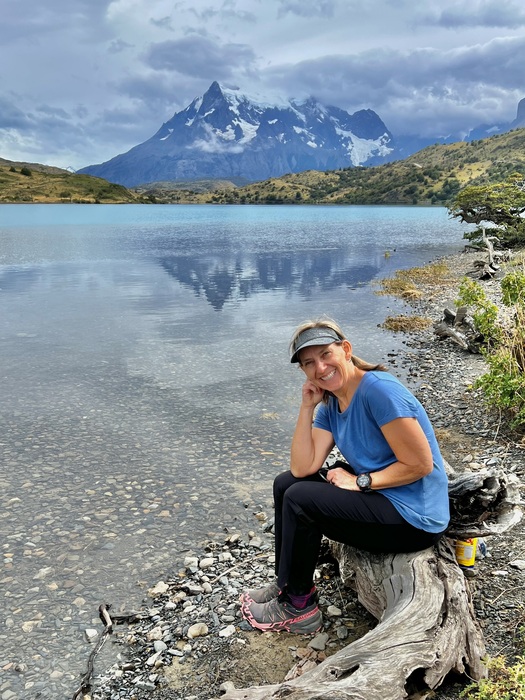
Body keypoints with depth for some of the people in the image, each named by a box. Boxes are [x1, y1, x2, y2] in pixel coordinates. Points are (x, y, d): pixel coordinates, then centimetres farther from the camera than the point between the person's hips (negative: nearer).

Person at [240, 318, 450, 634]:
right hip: (375, 493, 9)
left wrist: (359, 482, -18)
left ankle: (299, 606, 5)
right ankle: (287, 584, 21)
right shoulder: (329, 406, 2)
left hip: (414, 518, -9)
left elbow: (420, 465, -23)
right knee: (286, 484, 7)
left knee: (299, 500, -16)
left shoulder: (379, 390, -23)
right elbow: (303, 468, -7)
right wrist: (307, 407, -10)